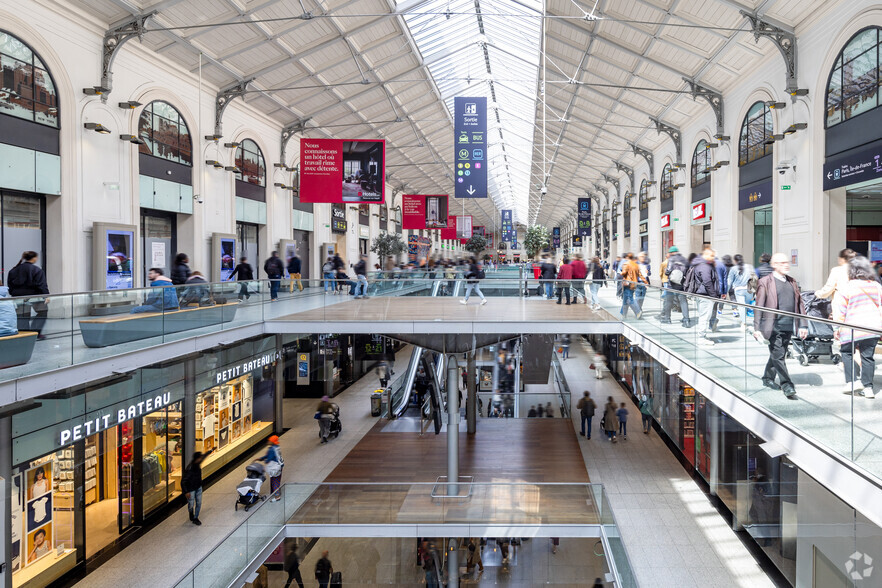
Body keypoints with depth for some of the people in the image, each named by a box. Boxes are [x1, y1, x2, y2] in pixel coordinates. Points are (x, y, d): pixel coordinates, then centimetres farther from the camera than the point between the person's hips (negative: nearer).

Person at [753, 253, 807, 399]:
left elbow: (799, 304, 17)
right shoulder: (765, 282, -4)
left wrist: (802, 325, 10)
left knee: (778, 354, 14)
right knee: (778, 355, -6)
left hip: (788, 326, 6)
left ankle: (768, 378, 30)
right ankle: (787, 385, -2)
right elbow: (759, 306, -6)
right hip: (774, 325, -6)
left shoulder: (792, 282, 15)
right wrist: (757, 328, -11)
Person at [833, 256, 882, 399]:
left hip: (853, 329, -4)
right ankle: (868, 387, 11)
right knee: (868, 356, 9)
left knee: (847, 352, 13)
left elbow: (840, 312, -6)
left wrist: (838, 329, 4)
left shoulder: (846, 288, -9)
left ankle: (851, 382, 3)